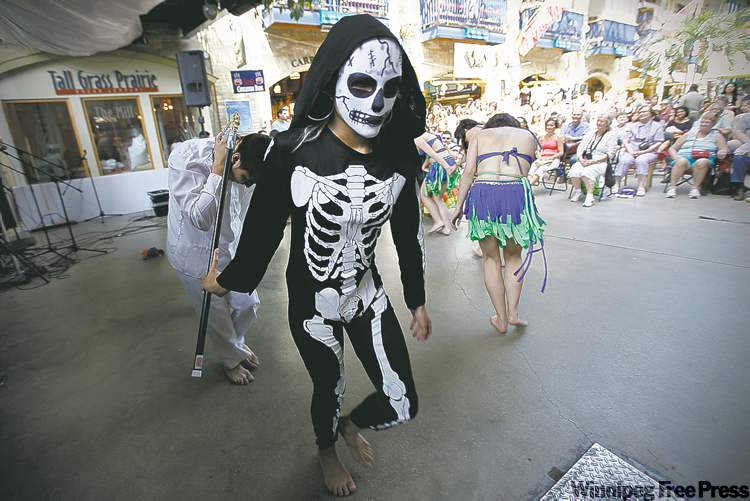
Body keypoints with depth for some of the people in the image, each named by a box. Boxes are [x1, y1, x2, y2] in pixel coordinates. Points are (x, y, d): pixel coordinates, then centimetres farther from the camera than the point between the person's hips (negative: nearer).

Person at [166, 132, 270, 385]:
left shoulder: (246, 168, -13)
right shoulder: (185, 159, -28)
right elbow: (200, 219, -34)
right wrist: (218, 169, -35)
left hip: (231, 246, 5)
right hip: (196, 253, -4)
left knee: (247, 304, 13)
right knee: (216, 314, 10)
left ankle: (236, 343, 45)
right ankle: (231, 359, 38)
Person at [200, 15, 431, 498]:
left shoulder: (398, 155, -10)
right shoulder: (293, 152, -21)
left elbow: (409, 232, 1)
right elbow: (263, 229, -7)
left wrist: (418, 301, 9)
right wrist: (228, 280, 7)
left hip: (368, 294, 3)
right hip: (312, 301, -3)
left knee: (403, 404, 7)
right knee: (330, 390, 20)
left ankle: (351, 423, 46)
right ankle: (327, 450, 60)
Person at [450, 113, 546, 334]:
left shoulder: (480, 136, 19)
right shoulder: (528, 136, 22)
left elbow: (469, 171, 5)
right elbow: (523, 171, 14)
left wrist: (459, 206, 5)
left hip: (482, 194, 0)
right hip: (517, 192, 0)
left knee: (491, 258, 13)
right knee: (514, 256, 20)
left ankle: (501, 319, 20)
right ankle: (513, 312, 15)